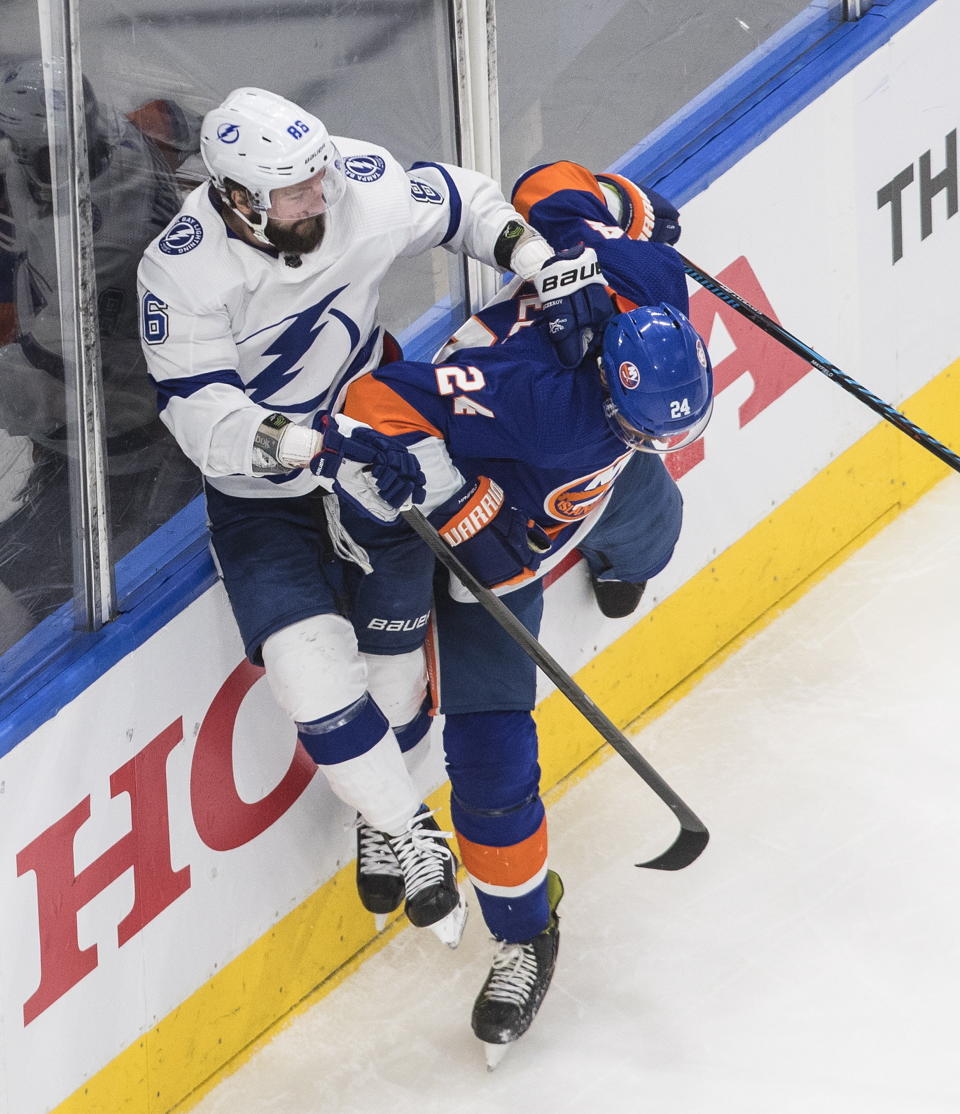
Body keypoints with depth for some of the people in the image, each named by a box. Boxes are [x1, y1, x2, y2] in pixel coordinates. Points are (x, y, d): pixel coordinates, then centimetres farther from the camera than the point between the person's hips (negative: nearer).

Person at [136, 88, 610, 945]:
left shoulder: (363, 189, -19)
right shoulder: (183, 272, -28)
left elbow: (464, 201, 0)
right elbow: (202, 415, -32)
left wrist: (548, 268, -15)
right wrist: (320, 444, -45)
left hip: (372, 446, 3)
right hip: (259, 492, -3)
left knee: (393, 648, 10)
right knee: (309, 663, -16)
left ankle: (379, 823, 35)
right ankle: (412, 837, 4)